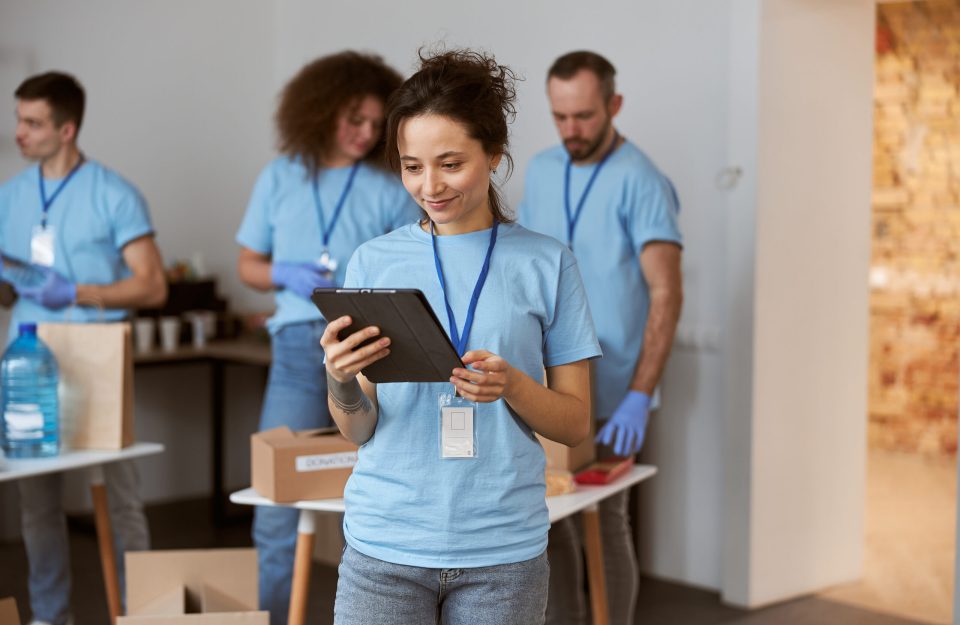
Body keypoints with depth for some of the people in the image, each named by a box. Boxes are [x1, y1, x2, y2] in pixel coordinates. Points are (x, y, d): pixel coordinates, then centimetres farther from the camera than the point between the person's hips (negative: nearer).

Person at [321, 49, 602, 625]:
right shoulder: (374, 262, 3)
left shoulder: (546, 263, 1)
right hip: (385, 545, 1)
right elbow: (359, 431, 5)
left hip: (503, 550, 0)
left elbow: (576, 423, 3)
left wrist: (511, 385, -16)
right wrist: (341, 383, -16)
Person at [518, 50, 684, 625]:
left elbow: (666, 295, -19)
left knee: (604, 521, 2)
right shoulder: (542, 171, 7)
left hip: (609, 392, -6)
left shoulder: (641, 182, -14)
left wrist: (639, 397, -26)